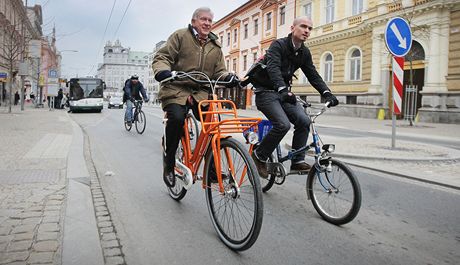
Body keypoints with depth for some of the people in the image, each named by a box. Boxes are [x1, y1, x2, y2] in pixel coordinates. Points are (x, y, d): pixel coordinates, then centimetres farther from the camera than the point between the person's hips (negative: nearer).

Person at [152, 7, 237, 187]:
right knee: (176, 118, -30)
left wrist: (228, 77, -10)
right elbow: (161, 57, -4)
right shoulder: (180, 36, 2)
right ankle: (168, 164, -8)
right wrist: (163, 72, -27)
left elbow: (219, 71, 14)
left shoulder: (215, 46, 16)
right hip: (176, 89, -4)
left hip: (201, 93, 4)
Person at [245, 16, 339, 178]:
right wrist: (283, 90, -47)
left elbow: (313, 75, 4)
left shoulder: (304, 53, 7)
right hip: (266, 92, -7)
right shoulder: (278, 45, -14)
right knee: (283, 124, -25)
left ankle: (297, 161, -2)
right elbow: (273, 68, -31)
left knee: (304, 120, -12)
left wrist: (327, 93, -12)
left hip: (283, 93, 7)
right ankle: (259, 156, -6)